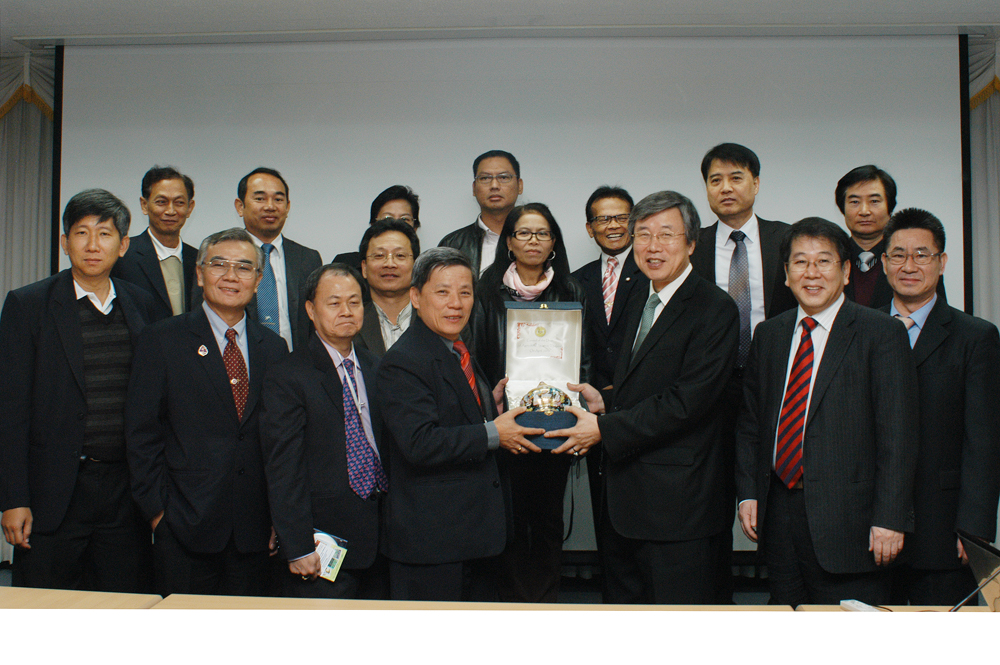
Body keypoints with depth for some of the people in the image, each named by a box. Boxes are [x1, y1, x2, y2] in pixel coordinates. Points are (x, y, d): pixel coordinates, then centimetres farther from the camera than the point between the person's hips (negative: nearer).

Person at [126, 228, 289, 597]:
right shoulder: (162, 340, 1)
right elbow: (141, 432, -1)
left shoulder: (273, 347, 11)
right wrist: (157, 510, -7)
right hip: (186, 526, -3)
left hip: (253, 533, 3)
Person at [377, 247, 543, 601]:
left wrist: (492, 404, 4)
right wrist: (493, 434, -19)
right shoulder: (403, 362, -16)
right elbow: (420, 444, -26)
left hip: (477, 529, 9)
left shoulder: (460, 353, 15)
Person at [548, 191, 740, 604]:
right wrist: (604, 401, 1)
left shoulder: (715, 310, -12)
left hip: (678, 501, -8)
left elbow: (688, 401, -20)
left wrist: (604, 429, -18)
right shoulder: (638, 303, 15)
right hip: (624, 498, 8)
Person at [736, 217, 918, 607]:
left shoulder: (881, 333, -4)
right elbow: (749, 422, 16)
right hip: (778, 512, 5)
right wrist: (748, 493, 6)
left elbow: (898, 435, -8)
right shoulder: (769, 334, 13)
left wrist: (889, 518, -13)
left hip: (847, 517, -4)